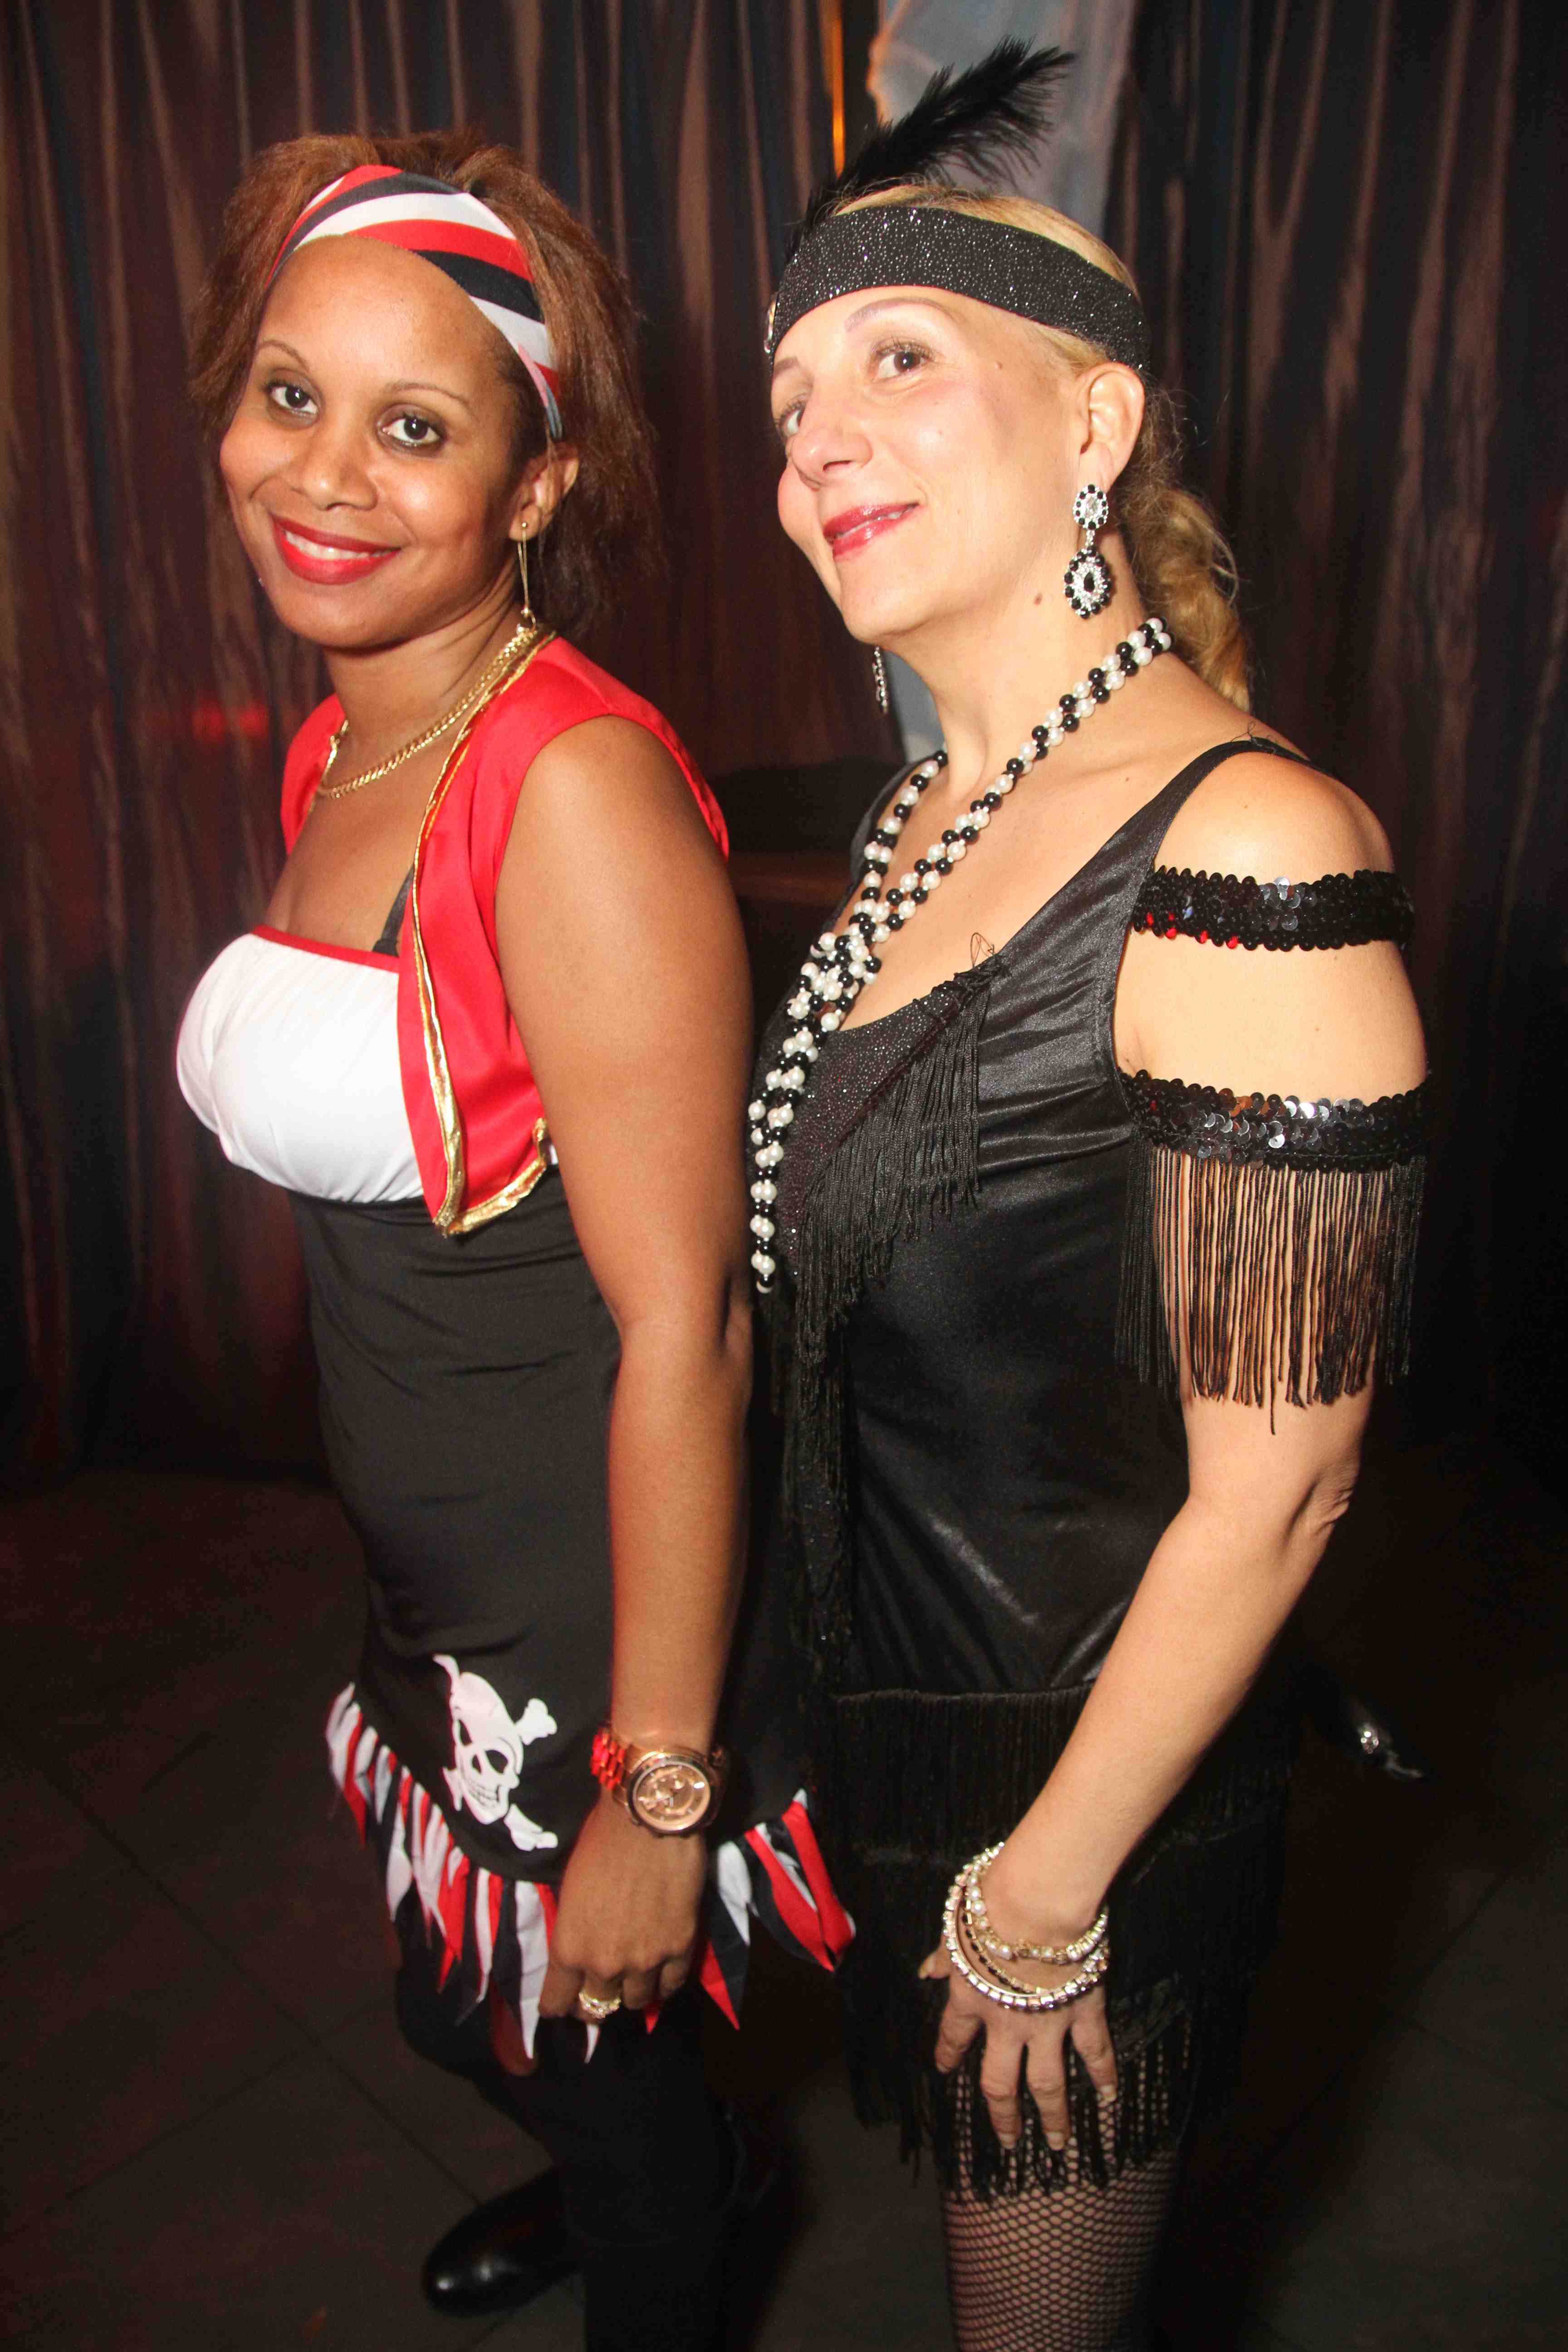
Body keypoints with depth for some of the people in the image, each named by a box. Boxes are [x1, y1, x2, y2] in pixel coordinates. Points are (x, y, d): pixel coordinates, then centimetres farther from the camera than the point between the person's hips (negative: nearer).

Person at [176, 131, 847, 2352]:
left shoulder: (578, 789, -26)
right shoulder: (334, 752, 1)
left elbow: (682, 1330, -25)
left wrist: (655, 1795, -20)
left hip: (601, 1606, -8)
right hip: (442, 1583, 8)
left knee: (589, 2047, 20)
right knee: (468, 2007, 31)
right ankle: (663, 2167, 64)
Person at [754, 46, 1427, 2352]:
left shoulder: (1249, 862, -27)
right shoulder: (929, 820, 0)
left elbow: (1270, 1489, -23)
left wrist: (1047, 1889, -14)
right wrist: (841, 1718, 14)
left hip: (1096, 1763, -7)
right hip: (892, 1697, 7)